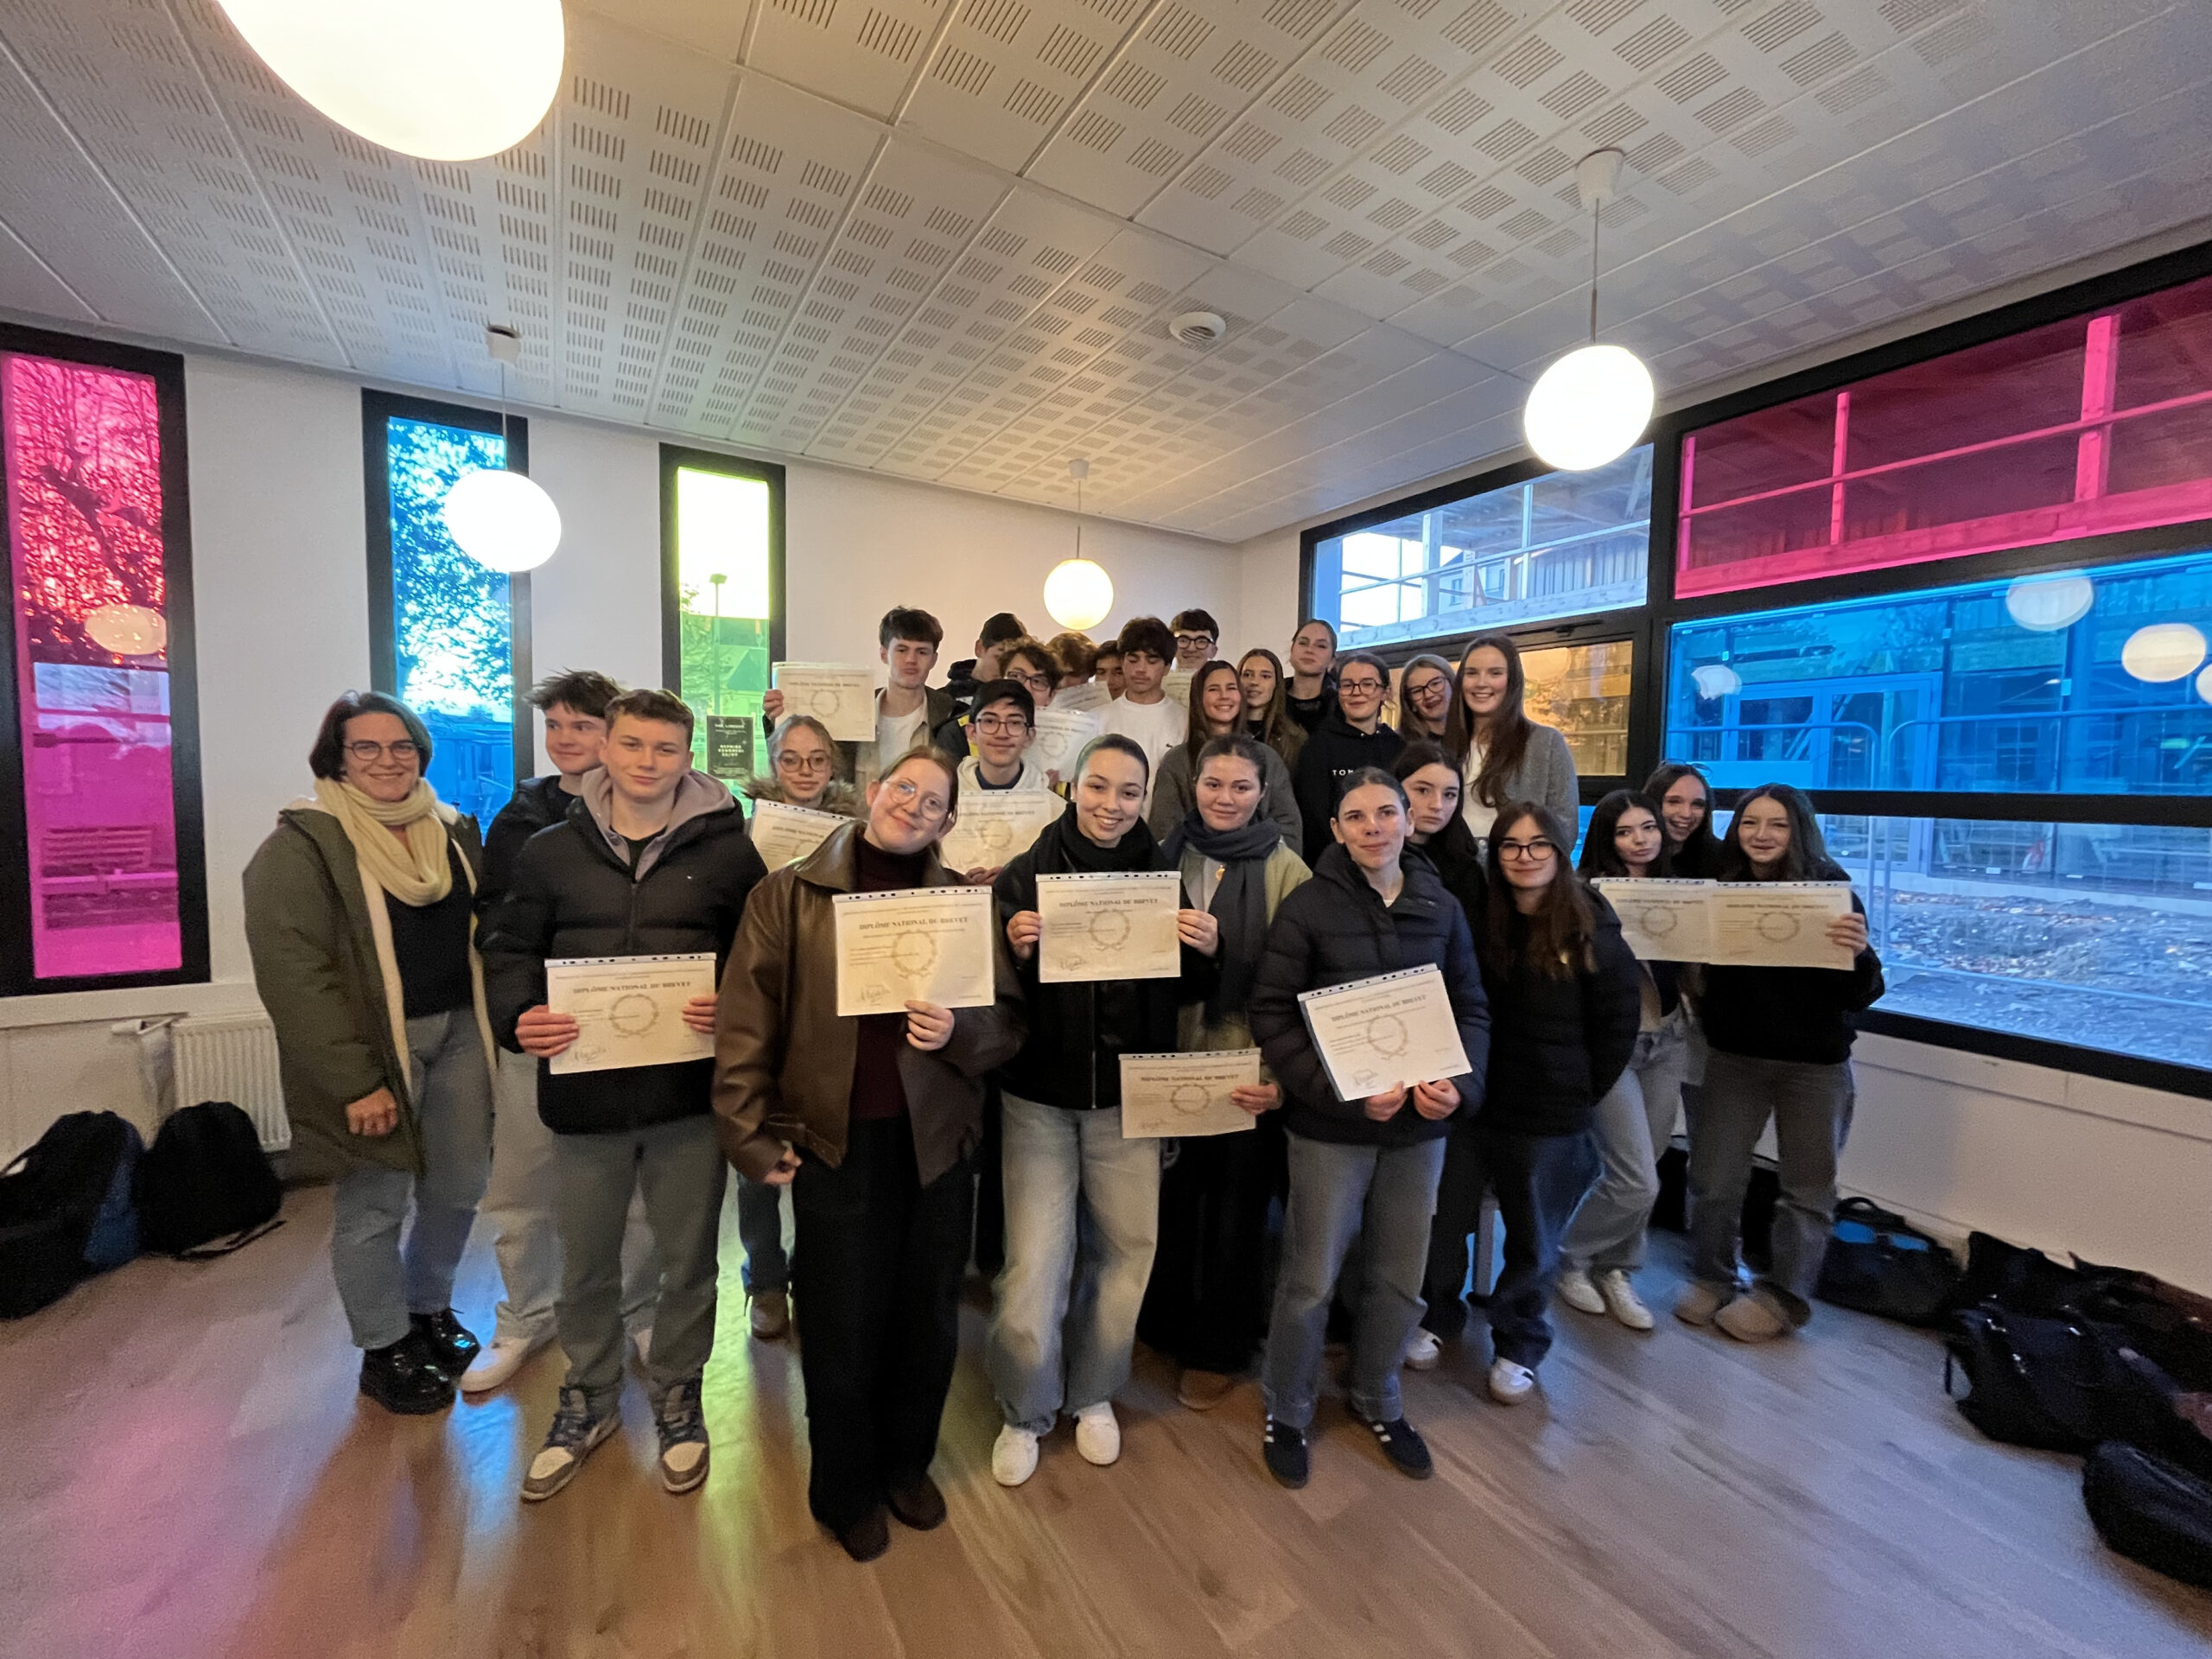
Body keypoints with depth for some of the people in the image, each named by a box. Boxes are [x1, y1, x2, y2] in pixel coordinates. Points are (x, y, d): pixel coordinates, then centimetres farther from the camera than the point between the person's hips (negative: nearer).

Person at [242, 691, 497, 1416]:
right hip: (374, 1048, -5)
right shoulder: (303, 843, -8)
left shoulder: (454, 832, 9)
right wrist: (355, 1079, -16)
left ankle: (430, 1306, 39)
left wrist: (494, 1025, 3)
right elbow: (292, 972, -14)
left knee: (459, 1188, 13)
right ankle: (384, 1350, 30)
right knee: (375, 1205, 8)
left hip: (459, 1033, 5)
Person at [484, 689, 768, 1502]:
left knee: (688, 1260, 15)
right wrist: (519, 1016, -11)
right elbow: (511, 948, 8)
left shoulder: (727, 849, -2)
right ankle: (589, 1397, 45)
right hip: (584, 1091, 2)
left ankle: (677, 1395, 40)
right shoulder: (550, 849, 4)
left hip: (690, 1093, -1)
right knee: (585, 1265, 19)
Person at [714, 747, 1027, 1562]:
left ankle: (907, 1463, 44)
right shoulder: (788, 895, -4)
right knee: (842, 1324, 12)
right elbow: (745, 1026, -4)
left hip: (937, 1137, 2)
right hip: (836, 1140, -2)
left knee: (929, 1314, 17)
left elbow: (1009, 1019, 1)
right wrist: (753, 1139, -6)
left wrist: (959, 1030, -19)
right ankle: (845, 1489, 40)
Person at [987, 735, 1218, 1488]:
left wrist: (1205, 951, -15)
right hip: (1040, 1094, -2)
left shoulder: (1162, 875, 0)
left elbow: (1185, 991, 5)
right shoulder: (1028, 873, -6)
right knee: (1035, 1263, 0)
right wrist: (1015, 950, -25)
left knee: (1126, 1250, 13)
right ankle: (1023, 1411, 29)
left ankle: (1093, 1392, 40)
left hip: (1128, 1099, 2)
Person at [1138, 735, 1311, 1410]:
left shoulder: (1286, 869, -8)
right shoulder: (1166, 855, 2)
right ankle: (1165, 1325, 43)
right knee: (1170, 1199, 18)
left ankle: (1219, 1348, 36)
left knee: (1235, 1210, 14)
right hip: (1170, 1061, 3)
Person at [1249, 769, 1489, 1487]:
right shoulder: (1309, 905, -10)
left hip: (1421, 1124, 4)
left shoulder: (1441, 907, 3)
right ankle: (1286, 1413, 34)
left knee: (1399, 1278, 17)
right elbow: (1272, 1012, -12)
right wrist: (1344, 1094, -19)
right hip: (1331, 1125, -3)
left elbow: (1472, 1007, 7)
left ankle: (1378, 1402, 44)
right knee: (1312, 1279, 8)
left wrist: (1460, 1084, -10)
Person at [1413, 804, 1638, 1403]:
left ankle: (1518, 1345, 38)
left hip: (1550, 1113, -1)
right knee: (1444, 1221, 13)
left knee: (1533, 1239, 16)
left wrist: (1582, 1092, 1)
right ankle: (1437, 1316, 39)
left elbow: (1618, 1024, -2)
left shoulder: (1591, 930, -10)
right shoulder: (1477, 919, -6)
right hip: (1469, 1100, 2)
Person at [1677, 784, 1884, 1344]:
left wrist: (1858, 953, -30)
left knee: (1806, 1187, 12)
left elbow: (1859, 997, -11)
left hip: (1815, 1063, -1)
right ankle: (1710, 1278, 27)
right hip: (1733, 1055, 2)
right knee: (1713, 1177, 7)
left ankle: (1781, 1297, 29)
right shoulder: (1720, 885, -4)